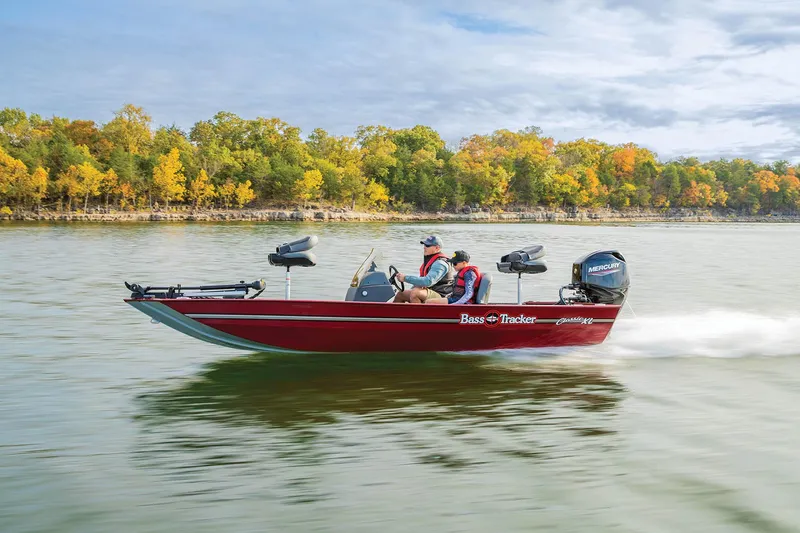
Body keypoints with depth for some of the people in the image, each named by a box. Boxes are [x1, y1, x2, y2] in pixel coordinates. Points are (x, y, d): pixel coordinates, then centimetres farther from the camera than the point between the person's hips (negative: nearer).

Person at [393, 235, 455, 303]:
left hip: (440, 296, -10)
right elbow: (421, 279, 25)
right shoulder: (429, 260, 14)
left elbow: (428, 282, -32)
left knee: (415, 292, -35)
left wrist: (405, 278, -29)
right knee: (400, 295, 10)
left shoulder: (440, 263, -19)